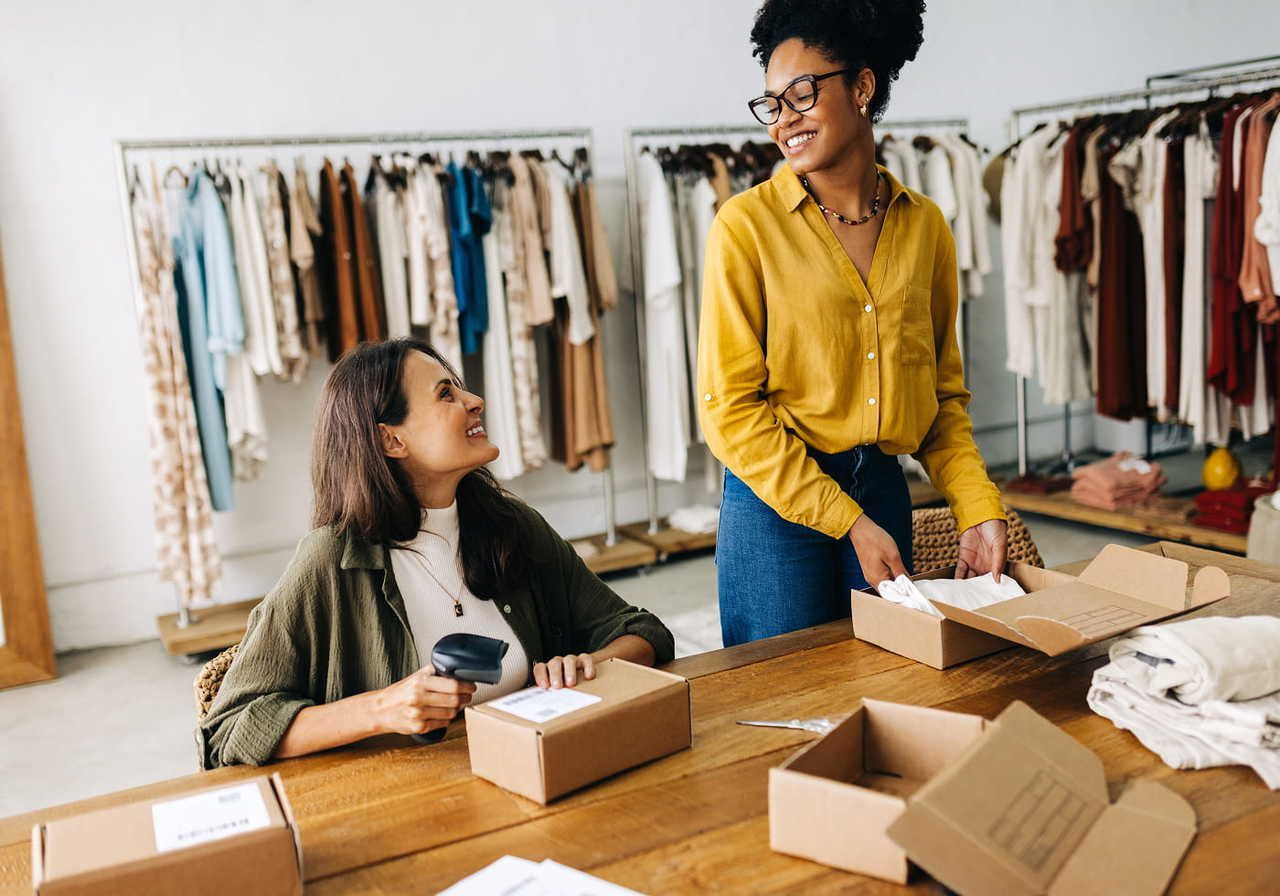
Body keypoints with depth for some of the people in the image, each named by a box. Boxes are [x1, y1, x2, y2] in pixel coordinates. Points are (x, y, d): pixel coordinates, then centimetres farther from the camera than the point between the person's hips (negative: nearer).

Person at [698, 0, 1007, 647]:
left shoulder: (924, 225, 4)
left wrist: (978, 509, -2)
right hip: (774, 501, -4)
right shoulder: (747, 224, -9)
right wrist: (847, 522, -14)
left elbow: (944, 394, 11)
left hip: (885, 494, 4)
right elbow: (731, 408, -12)